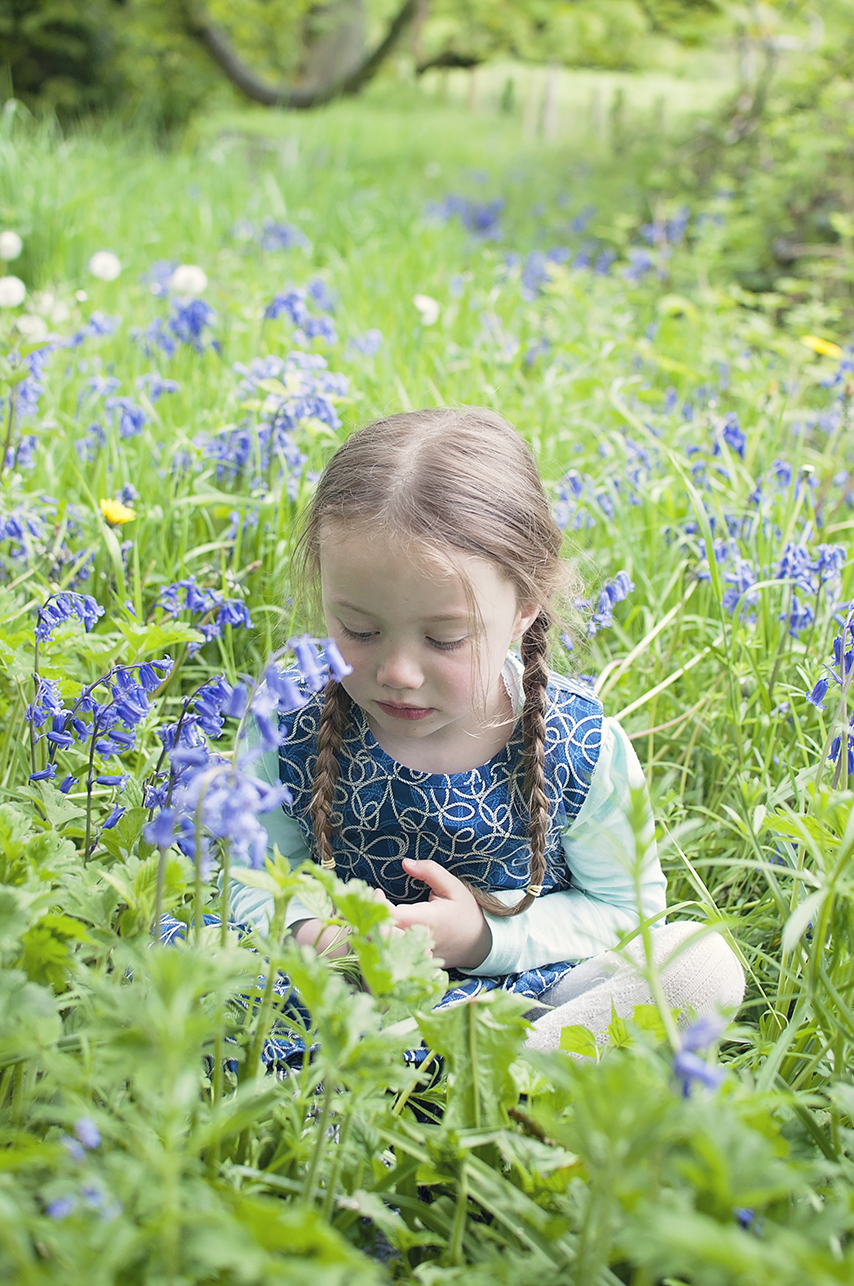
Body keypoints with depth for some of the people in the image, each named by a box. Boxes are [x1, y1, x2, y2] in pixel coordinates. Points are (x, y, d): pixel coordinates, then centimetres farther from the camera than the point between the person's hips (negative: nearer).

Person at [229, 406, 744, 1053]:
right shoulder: (296, 739, -16)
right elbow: (257, 883, -1)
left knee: (705, 964, -25)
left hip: (525, 991, 0)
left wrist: (483, 933, -22)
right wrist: (312, 937, -27)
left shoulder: (582, 750, -18)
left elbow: (627, 904, -4)